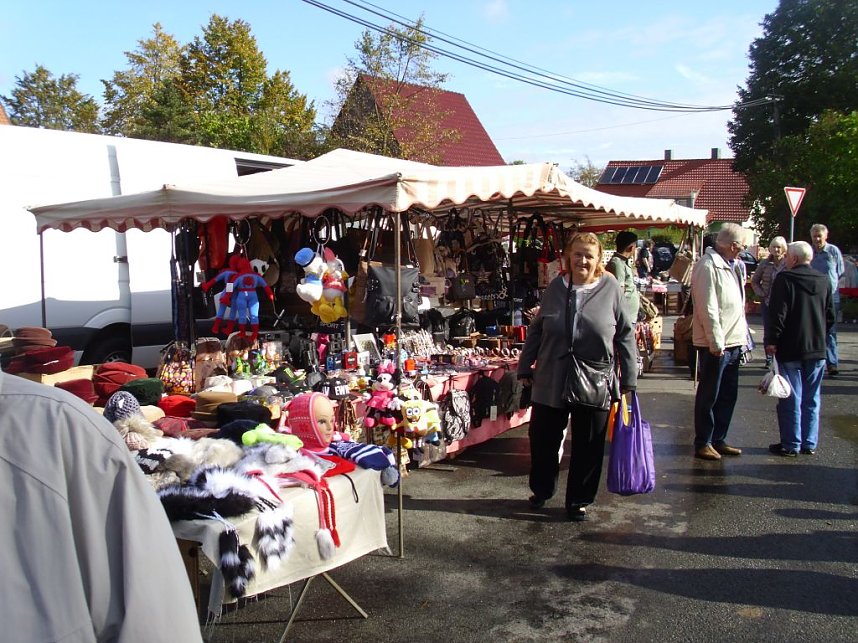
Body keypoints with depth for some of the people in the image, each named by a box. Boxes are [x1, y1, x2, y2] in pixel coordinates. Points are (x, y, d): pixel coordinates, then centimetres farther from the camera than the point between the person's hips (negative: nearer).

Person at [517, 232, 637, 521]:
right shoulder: (556, 287, 3)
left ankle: (578, 500, 26)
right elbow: (536, 330, 10)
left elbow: (625, 335, -1)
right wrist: (525, 367, 10)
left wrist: (628, 378, -1)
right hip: (551, 381, 2)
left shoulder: (610, 288, -4)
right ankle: (541, 490, 35)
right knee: (543, 438, 12)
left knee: (588, 445, 9)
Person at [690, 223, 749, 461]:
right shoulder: (708, 266, -16)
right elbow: (708, 308, -20)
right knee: (708, 396, 2)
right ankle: (702, 443, 13)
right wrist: (716, 343, -20)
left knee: (728, 395, 15)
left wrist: (741, 337, 15)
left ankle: (718, 440, 26)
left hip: (732, 342, 9)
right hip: (715, 344, -9)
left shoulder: (732, 266, 14)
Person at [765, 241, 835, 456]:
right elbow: (830, 316, 11)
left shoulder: (785, 279, -11)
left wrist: (771, 341, -9)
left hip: (790, 349, -5)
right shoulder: (824, 281, 6)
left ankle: (791, 445, 6)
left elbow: (777, 314, -15)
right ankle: (809, 444, 17)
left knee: (791, 399, 1)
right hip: (817, 350, 5)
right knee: (811, 399, 12)